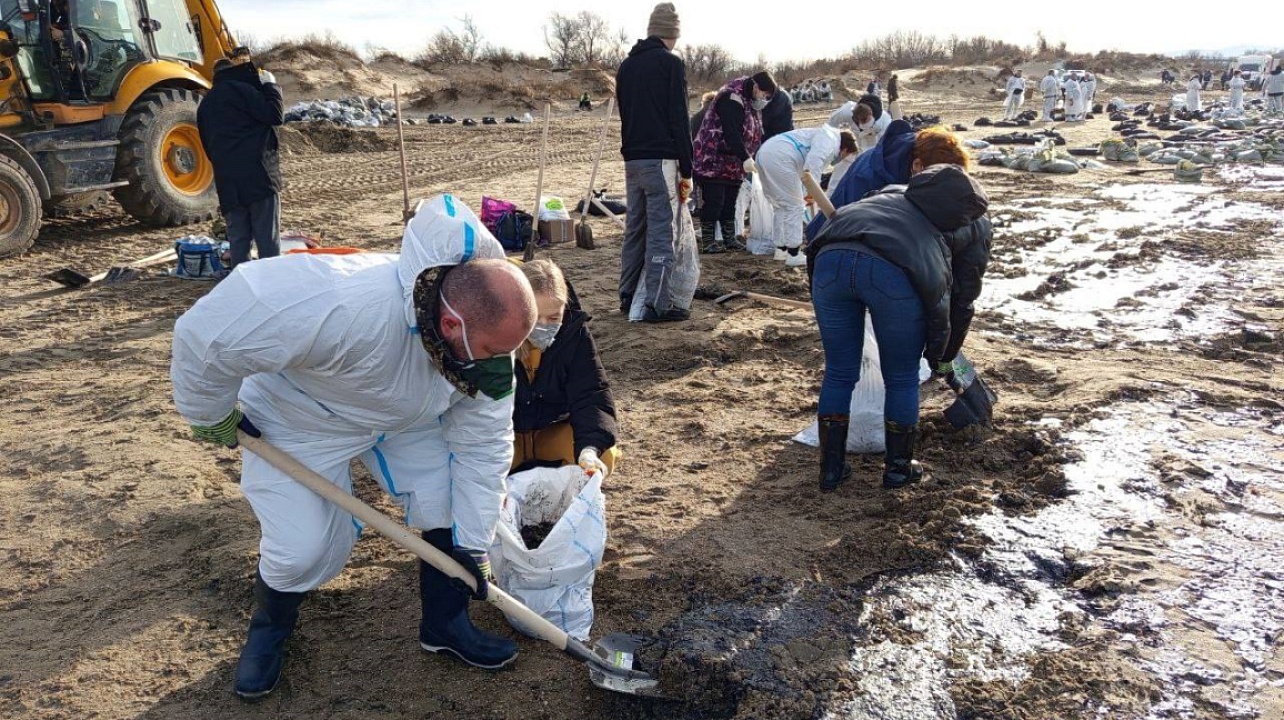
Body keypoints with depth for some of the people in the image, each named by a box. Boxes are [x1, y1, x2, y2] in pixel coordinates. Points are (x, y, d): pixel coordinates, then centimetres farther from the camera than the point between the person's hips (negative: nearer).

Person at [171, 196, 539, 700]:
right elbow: (207, 330, -38)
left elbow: (482, 445, -15)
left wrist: (472, 544, -13)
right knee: (305, 548, -12)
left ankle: (445, 624, 18)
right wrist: (211, 416, -19)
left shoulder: (483, 331, -24)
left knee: (453, 501, -6)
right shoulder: (343, 308, -47)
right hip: (298, 419, -4)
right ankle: (269, 627, 24)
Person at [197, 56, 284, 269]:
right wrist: (270, 84, 3)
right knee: (268, 239, -5)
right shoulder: (240, 89, -1)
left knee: (238, 240, 9)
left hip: (226, 181, 7)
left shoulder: (205, 104, 23)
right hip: (257, 174, -6)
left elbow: (208, 146, 25)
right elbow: (275, 115, -9)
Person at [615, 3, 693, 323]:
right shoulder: (670, 63, -6)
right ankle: (658, 304, -7)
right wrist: (686, 170, -6)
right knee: (662, 231, -6)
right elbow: (679, 119, -9)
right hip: (661, 159, -7)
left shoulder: (626, 65, 17)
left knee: (635, 229, 14)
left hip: (632, 160, 7)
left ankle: (628, 298, 19)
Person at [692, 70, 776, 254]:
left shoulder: (751, 103, 13)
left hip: (733, 163, 9)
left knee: (729, 203, 11)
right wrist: (745, 158, -32)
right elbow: (731, 133, -27)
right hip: (712, 161, -9)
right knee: (713, 202, -7)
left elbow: (755, 135, 16)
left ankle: (729, 238, 19)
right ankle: (707, 241, -1)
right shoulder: (731, 99, -18)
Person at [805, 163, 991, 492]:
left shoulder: (901, 191, 40)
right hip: (896, 272, -3)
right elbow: (962, 301, 29)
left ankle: (831, 468, 31)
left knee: (838, 374, 20)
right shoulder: (976, 225, 30)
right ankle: (898, 468, 35)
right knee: (902, 380, 20)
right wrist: (942, 357, 42)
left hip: (830, 256, 4)